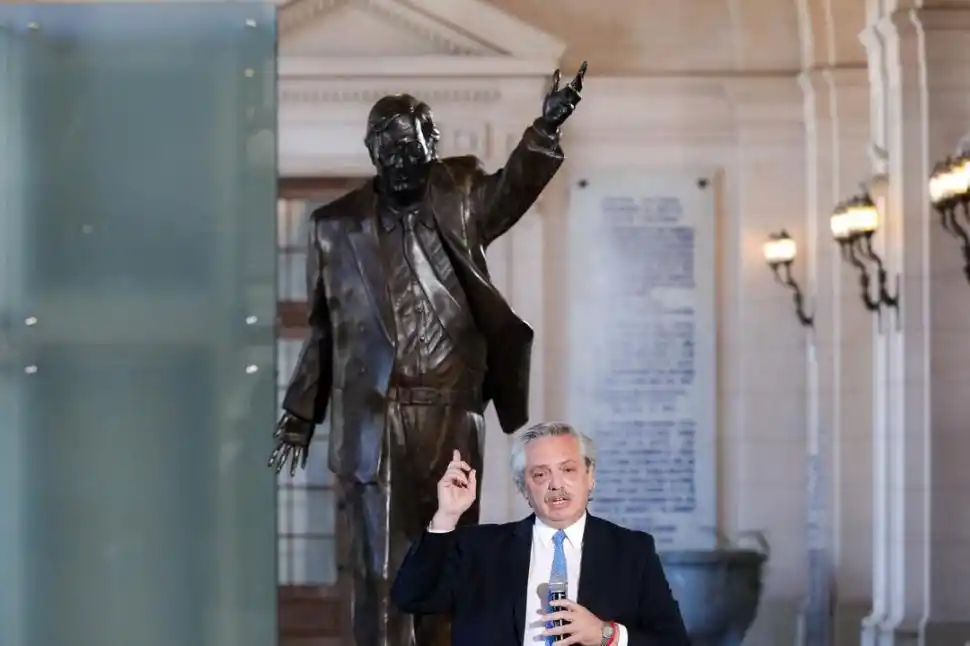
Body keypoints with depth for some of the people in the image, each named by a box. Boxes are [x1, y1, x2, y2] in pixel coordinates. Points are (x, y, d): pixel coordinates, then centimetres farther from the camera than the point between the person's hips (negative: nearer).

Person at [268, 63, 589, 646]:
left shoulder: (460, 200, 6)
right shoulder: (336, 225, 7)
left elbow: (514, 188, -13)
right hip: (372, 419, -1)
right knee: (379, 565, -2)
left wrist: (546, 130, -31)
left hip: (452, 414, 1)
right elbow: (323, 329, 11)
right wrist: (299, 417, 10)